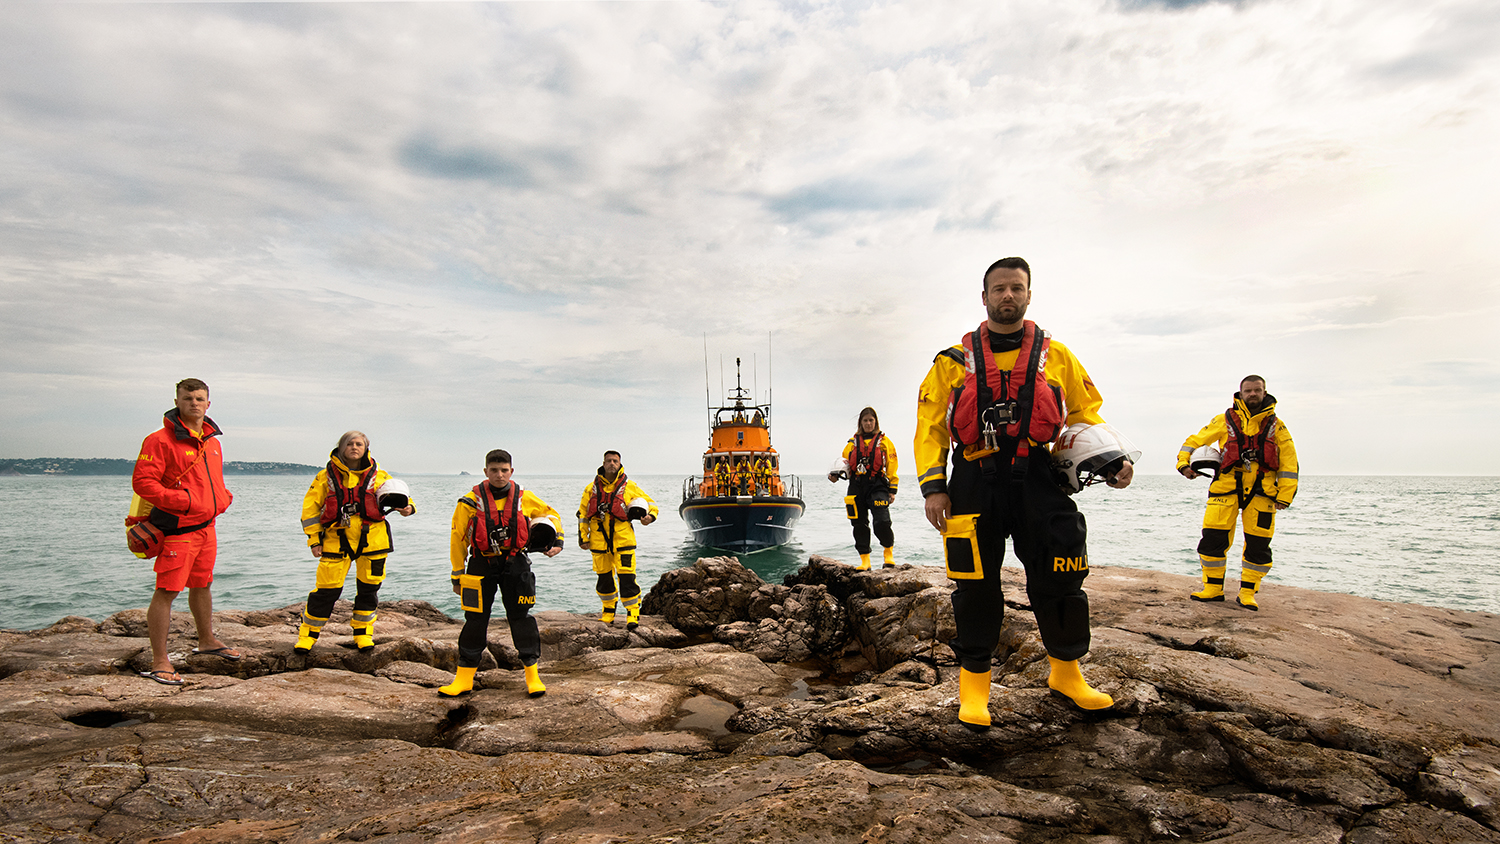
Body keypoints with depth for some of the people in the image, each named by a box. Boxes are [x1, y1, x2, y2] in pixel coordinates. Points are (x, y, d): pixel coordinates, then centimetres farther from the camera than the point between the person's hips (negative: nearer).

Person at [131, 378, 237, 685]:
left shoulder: (212, 440, 13)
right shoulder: (161, 440, -12)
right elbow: (142, 482, -17)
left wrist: (223, 498, 7)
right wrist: (181, 501, -24)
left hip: (206, 527, 8)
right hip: (177, 529, -8)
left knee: (202, 585, 21)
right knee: (166, 591, -5)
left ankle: (207, 641, 37)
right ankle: (159, 661, 2)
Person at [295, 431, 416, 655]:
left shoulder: (378, 475, 5)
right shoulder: (327, 476, 3)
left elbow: (398, 494, 11)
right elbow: (310, 508, 7)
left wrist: (407, 507, -13)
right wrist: (314, 539, 1)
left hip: (372, 539, 1)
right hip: (337, 539, -1)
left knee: (369, 587, 8)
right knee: (327, 588, -2)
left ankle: (363, 632, 25)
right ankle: (308, 633, 17)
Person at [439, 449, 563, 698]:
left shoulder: (524, 498, 0)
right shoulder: (471, 501, -5)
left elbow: (551, 514, 17)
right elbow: (457, 538, 2)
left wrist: (557, 541, 4)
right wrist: (457, 575, 3)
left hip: (515, 565, 1)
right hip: (482, 566, -1)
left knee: (521, 618, 4)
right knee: (475, 621, 4)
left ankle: (532, 675, 15)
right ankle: (464, 679, 17)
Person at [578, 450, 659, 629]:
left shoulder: (629, 486, 4)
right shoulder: (592, 488, 10)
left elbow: (650, 503, 12)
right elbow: (582, 513, 16)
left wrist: (650, 516, -9)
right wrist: (582, 537, 10)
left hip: (622, 538, -3)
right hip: (598, 539, 3)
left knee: (627, 576, -9)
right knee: (604, 576, 10)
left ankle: (633, 612, 2)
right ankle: (608, 611, 27)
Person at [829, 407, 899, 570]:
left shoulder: (884, 441, 10)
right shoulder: (853, 442, 17)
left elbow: (891, 467, 7)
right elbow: (844, 462, 17)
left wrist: (892, 490, 0)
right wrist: (835, 474, -5)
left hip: (877, 486, -3)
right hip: (856, 486, 3)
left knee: (882, 522, -16)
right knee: (860, 524, 3)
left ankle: (889, 553, 8)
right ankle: (865, 560, 12)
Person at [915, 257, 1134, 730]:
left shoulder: (1056, 357, 11)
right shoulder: (955, 361, 7)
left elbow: (1086, 415, 15)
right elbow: (930, 426, 4)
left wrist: (1112, 461, -2)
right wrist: (933, 486, -5)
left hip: (1039, 483, 2)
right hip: (975, 483, -1)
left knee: (1059, 581, 5)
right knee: (976, 585, 2)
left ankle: (1066, 673, 27)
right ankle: (974, 680, 18)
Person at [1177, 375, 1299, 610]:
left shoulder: (1276, 426, 10)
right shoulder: (1224, 421, 7)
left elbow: (1289, 462, 9)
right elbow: (1195, 441, 9)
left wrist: (1285, 496, 1)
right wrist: (1184, 463, -9)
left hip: (1261, 492, 1)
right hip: (1227, 486, -1)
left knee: (1258, 545, 2)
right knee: (1213, 538, -5)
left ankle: (1247, 593, 16)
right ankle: (1213, 588, 9)